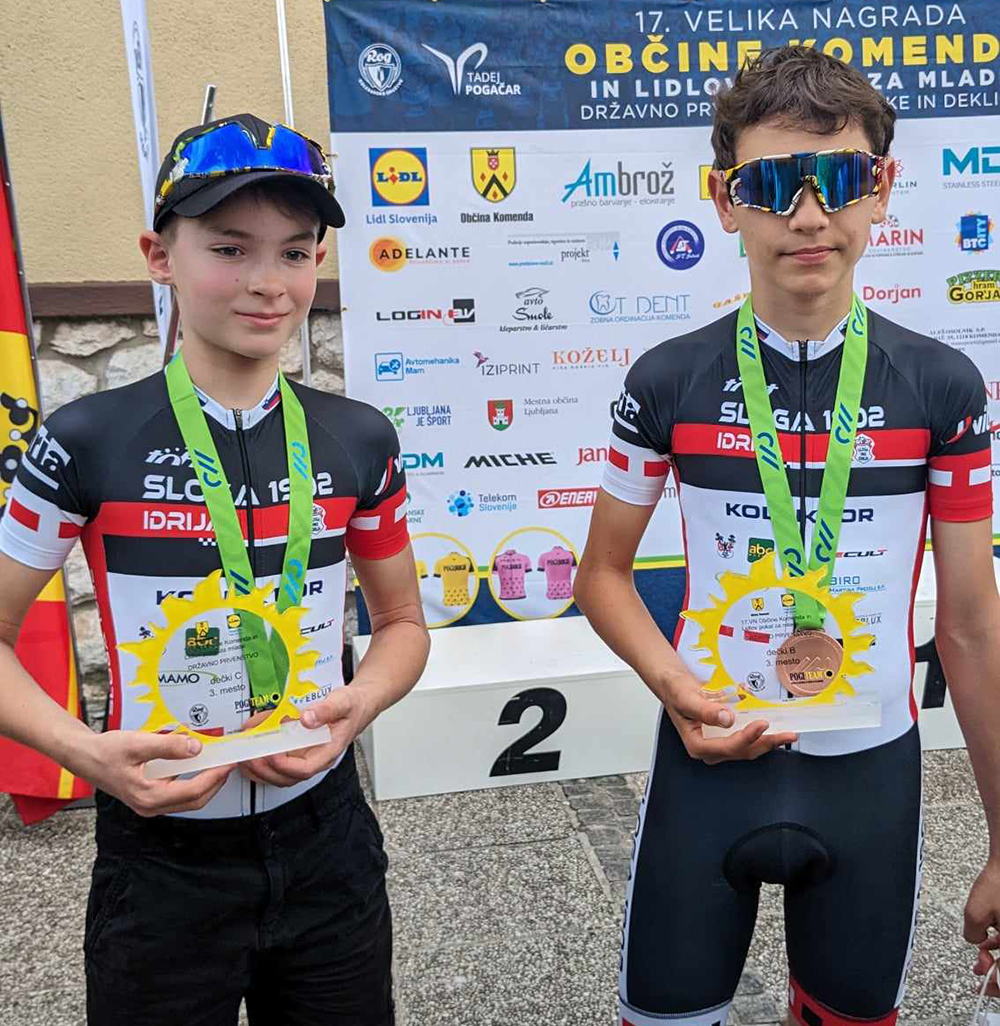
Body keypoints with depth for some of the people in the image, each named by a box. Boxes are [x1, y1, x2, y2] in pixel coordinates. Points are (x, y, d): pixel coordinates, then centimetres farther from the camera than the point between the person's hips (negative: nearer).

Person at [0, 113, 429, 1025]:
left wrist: (357, 705, -12)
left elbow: (402, 621, 7)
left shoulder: (358, 442, -4)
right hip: (161, 864, -2)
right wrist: (85, 751, -19)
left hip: (327, 846, 3)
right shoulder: (89, 444, -12)